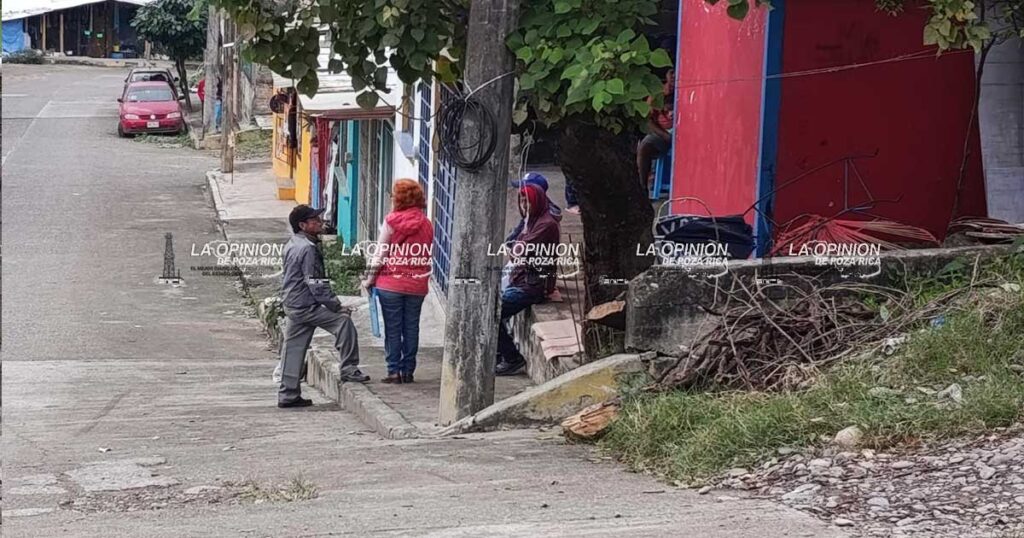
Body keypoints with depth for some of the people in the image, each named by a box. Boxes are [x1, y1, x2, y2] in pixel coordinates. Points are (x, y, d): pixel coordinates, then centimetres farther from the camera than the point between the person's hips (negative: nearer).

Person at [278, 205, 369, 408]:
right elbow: (316, 285, -20)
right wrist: (336, 306, -13)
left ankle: (288, 395, 14)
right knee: (343, 320, -8)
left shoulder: (292, 245, 14)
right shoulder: (308, 248, -17)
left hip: (291, 305, 10)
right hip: (306, 306, -10)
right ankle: (349, 369, -5)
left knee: (293, 349, 11)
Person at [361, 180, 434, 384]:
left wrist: (370, 279, 2)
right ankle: (408, 370, 11)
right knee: (411, 328, 9)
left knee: (392, 329, 3)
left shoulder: (392, 221, -9)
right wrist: (422, 276, 15)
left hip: (391, 283, -3)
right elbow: (427, 256, 6)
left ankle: (394, 371, 2)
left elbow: (380, 254, -6)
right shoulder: (427, 225, 4)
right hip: (417, 285, 3)